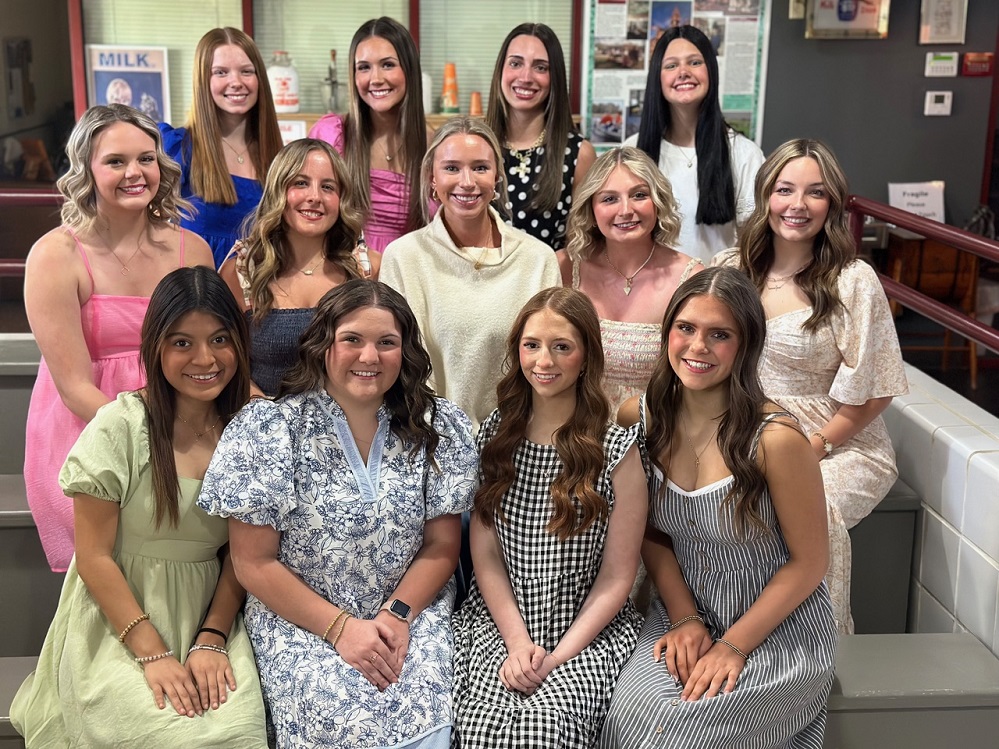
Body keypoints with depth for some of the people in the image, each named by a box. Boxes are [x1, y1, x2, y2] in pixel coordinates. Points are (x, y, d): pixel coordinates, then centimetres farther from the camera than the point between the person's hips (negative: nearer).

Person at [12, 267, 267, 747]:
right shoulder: (119, 428, -11)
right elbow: (94, 557, -9)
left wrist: (212, 640, -9)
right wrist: (153, 653, -14)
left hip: (212, 616, 3)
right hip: (117, 624, -3)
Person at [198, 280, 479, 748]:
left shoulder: (439, 429, -1)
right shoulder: (266, 429, -7)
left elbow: (441, 547, 4)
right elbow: (254, 563, -6)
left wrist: (397, 614, -13)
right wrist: (340, 627, -14)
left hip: (410, 611, 2)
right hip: (298, 618, -2)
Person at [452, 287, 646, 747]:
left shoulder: (617, 450, -4)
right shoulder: (495, 434, 5)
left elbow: (617, 576, -3)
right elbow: (485, 554, 3)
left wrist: (559, 657, -12)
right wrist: (517, 643, -9)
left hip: (588, 630, -2)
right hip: (498, 623, 2)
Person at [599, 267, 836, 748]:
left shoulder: (774, 438, -20)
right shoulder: (640, 418, -5)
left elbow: (809, 562, -11)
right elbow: (651, 533, 6)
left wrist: (732, 646, -13)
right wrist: (683, 618, -6)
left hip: (779, 632, -4)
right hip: (682, 615, 4)